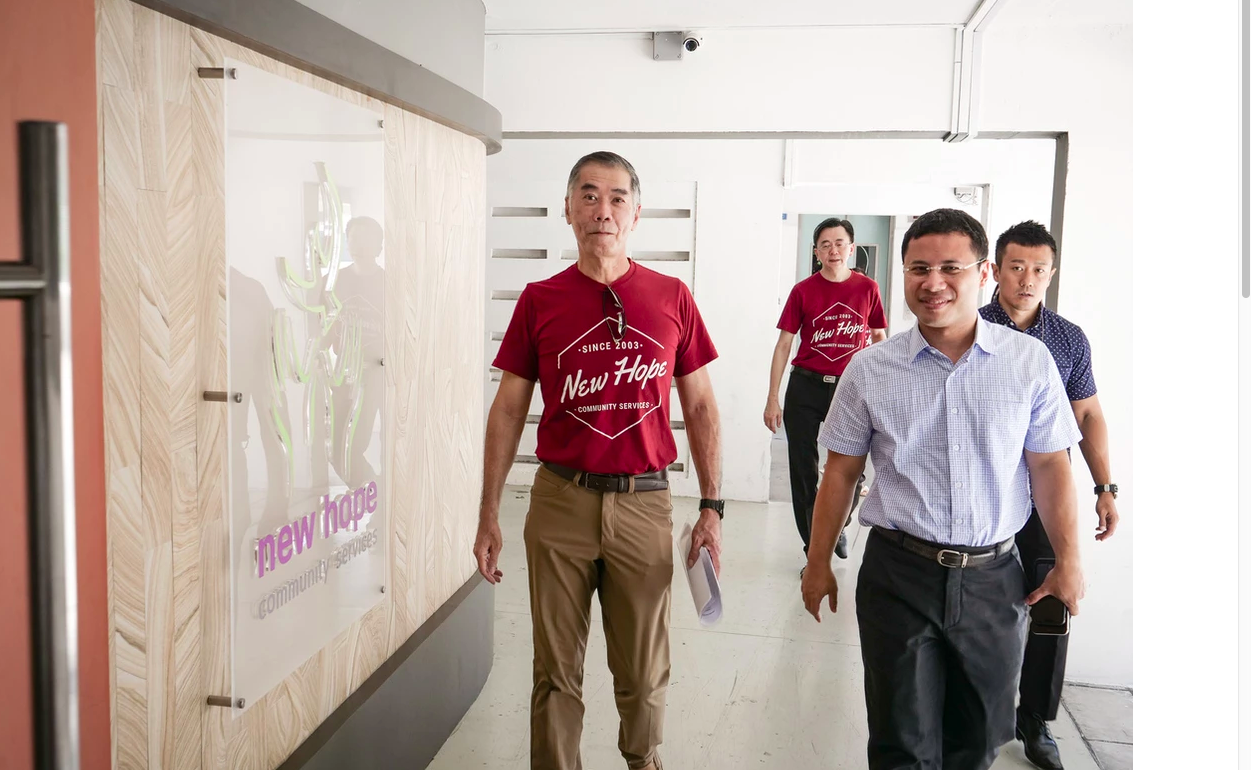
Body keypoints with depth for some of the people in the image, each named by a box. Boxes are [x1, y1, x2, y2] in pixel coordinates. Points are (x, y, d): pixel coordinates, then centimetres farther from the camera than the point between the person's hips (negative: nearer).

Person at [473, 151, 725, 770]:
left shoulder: (671, 298, 1)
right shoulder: (539, 300, 1)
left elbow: (700, 406, 5)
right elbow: (508, 409, 4)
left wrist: (712, 507, 1)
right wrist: (488, 515, 2)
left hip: (644, 503, 0)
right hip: (560, 501, 0)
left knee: (643, 672, 13)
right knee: (556, 667, 10)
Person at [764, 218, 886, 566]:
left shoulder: (867, 288, 1)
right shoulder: (803, 290, -1)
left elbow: (879, 339, 11)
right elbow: (783, 345, 1)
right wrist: (773, 398, -3)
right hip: (806, 387, 0)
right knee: (803, 471, 4)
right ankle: (815, 552, 17)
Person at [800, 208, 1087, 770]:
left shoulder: (1030, 361, -3)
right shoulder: (869, 370, -2)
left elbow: (1050, 467, 2)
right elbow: (841, 473, 3)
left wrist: (1068, 561, -1)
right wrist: (818, 564, 5)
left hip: (993, 576, 1)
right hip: (899, 574, -1)